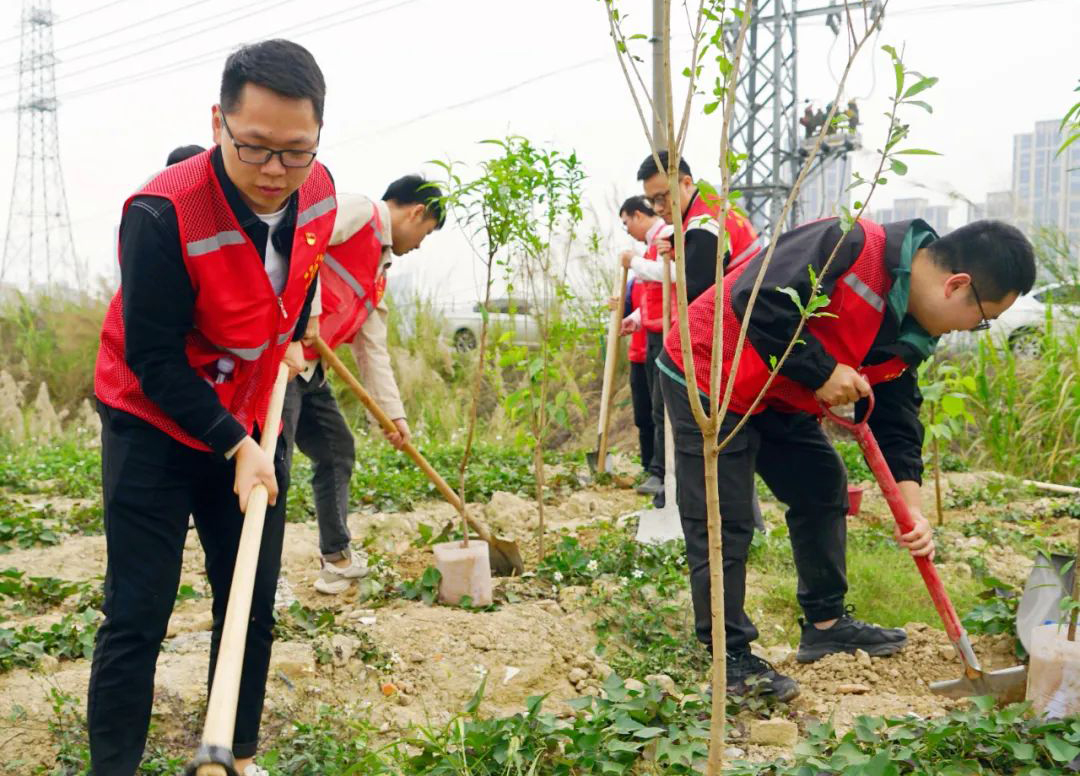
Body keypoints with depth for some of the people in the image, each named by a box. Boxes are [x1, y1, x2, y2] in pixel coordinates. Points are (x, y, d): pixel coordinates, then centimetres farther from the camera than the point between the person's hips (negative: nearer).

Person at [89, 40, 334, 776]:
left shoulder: (319, 193, -11)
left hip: (253, 426, 6)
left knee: (253, 606, 9)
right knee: (137, 615, -4)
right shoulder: (164, 212, -29)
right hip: (155, 426, -5)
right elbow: (153, 358, -24)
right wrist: (233, 446, -23)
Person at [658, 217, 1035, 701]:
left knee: (823, 489, 15)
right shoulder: (851, 248, -27)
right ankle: (729, 656, 6)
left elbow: (895, 420, 6)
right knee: (724, 525, -7)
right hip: (707, 378, -9)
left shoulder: (911, 332, 2)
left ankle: (826, 623, 29)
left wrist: (912, 510, -3)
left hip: (778, 397, 9)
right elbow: (756, 300, -34)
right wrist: (821, 372, -26)